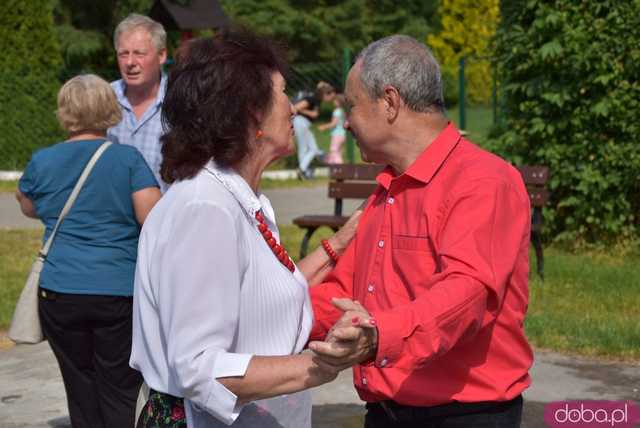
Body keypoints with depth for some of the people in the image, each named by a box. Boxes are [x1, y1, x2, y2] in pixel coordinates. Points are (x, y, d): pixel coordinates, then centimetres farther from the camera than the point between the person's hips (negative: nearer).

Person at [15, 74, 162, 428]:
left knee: (81, 392, 11)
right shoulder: (129, 158, -3)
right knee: (120, 394, 5)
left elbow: (29, 208, 22)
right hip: (120, 292, -1)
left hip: (59, 292, 2)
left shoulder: (42, 162, 4)